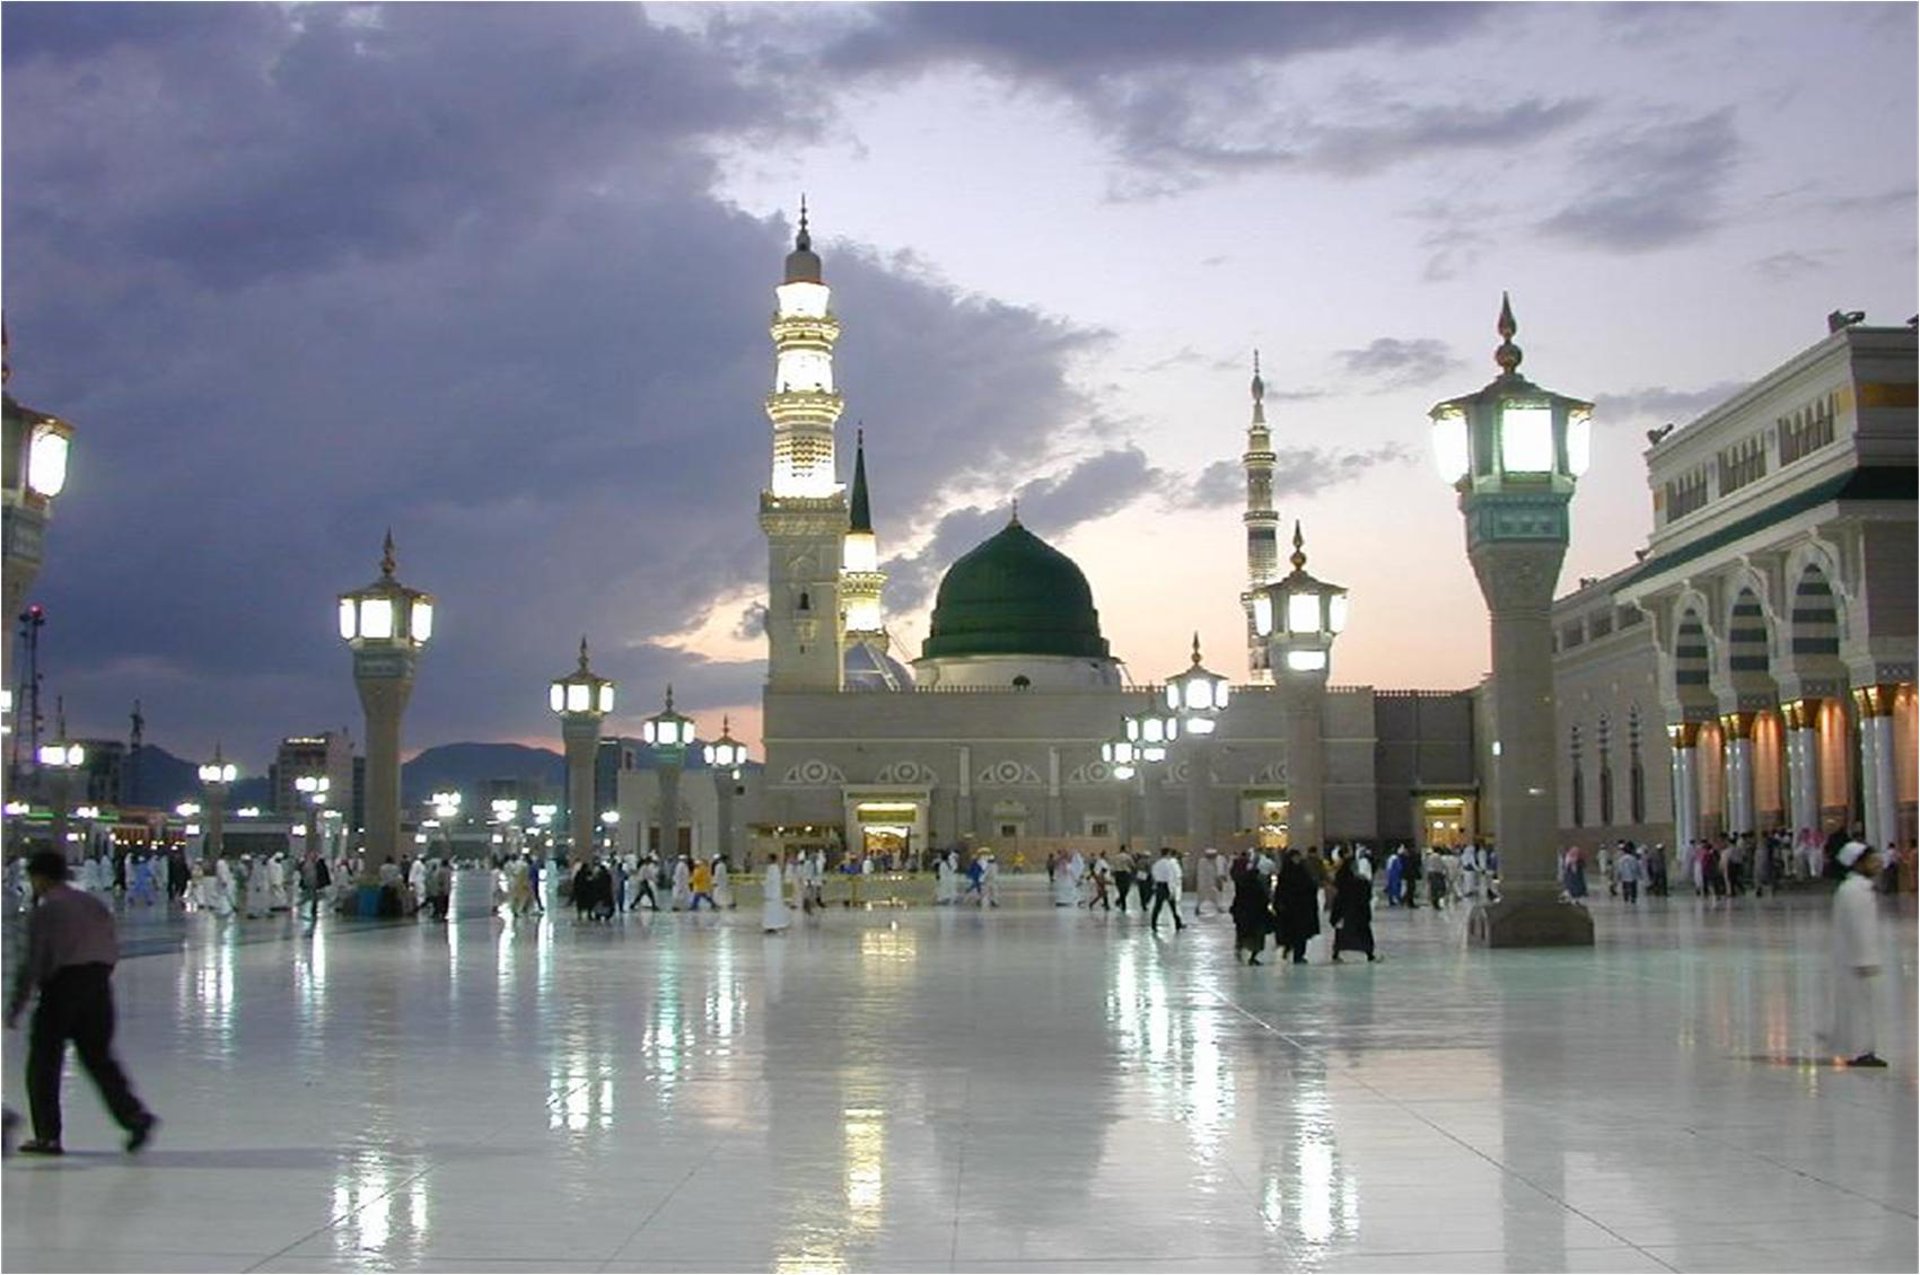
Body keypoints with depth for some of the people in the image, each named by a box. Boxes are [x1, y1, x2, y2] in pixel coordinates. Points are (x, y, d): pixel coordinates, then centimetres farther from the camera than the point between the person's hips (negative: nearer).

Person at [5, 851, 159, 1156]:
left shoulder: (43, 911, -5)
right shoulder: (93, 904, 14)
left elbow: (32, 963, -9)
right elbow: (112, 950, 14)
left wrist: (16, 1006, -5)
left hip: (61, 987, -6)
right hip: (98, 988, 6)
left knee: (44, 1061, 6)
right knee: (98, 1057, 13)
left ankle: (48, 1135, 6)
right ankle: (133, 1114, -1)